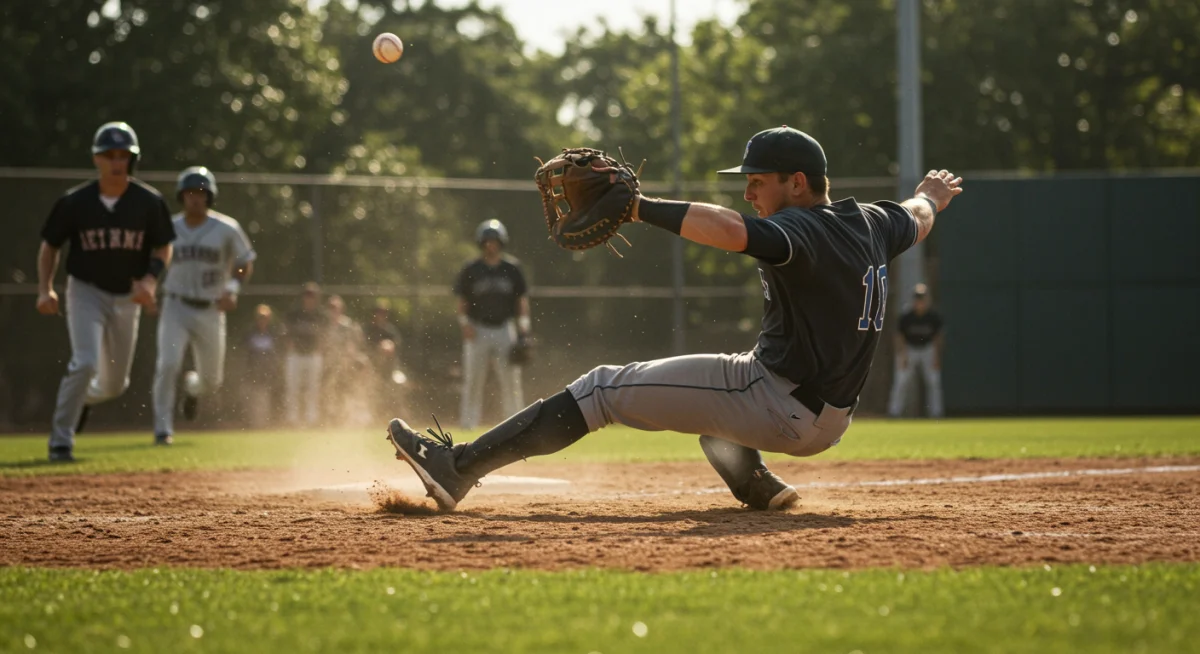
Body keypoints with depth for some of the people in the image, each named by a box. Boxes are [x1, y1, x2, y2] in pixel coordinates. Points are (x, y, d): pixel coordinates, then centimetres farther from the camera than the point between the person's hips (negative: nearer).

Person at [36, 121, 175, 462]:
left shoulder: (149, 202, -8)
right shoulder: (74, 202, -10)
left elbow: (163, 249, 1)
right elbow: (49, 246, 1)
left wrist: (150, 280, -18)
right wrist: (45, 289, -12)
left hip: (127, 297, 3)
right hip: (86, 291, -3)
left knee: (115, 384, 12)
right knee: (85, 363, -24)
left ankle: (82, 397, 48)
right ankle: (60, 441, -12)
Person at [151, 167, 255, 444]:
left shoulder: (227, 229, -6)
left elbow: (245, 263, 3)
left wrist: (232, 288, -15)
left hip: (211, 312, 1)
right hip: (176, 307, -1)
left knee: (211, 380, 11)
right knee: (168, 365, -21)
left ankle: (192, 387, 49)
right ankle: (163, 429, -12)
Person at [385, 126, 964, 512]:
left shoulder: (798, 231, -18)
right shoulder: (871, 224, 8)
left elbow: (730, 230, -40)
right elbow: (916, 220, 31)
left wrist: (638, 207, -37)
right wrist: (930, 196, 54)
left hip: (773, 406, -9)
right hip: (825, 423, 9)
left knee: (606, 388, -8)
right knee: (711, 377, 38)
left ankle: (459, 468, -14)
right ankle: (751, 480, 21)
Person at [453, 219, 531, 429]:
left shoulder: (512, 268, 4)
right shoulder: (470, 270, 0)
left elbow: (522, 299, 8)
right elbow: (462, 300, 5)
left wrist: (523, 327, -1)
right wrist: (464, 323, -9)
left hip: (505, 329, 1)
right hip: (477, 330, -1)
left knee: (511, 378, -1)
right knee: (473, 380, -1)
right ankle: (467, 425, 4)